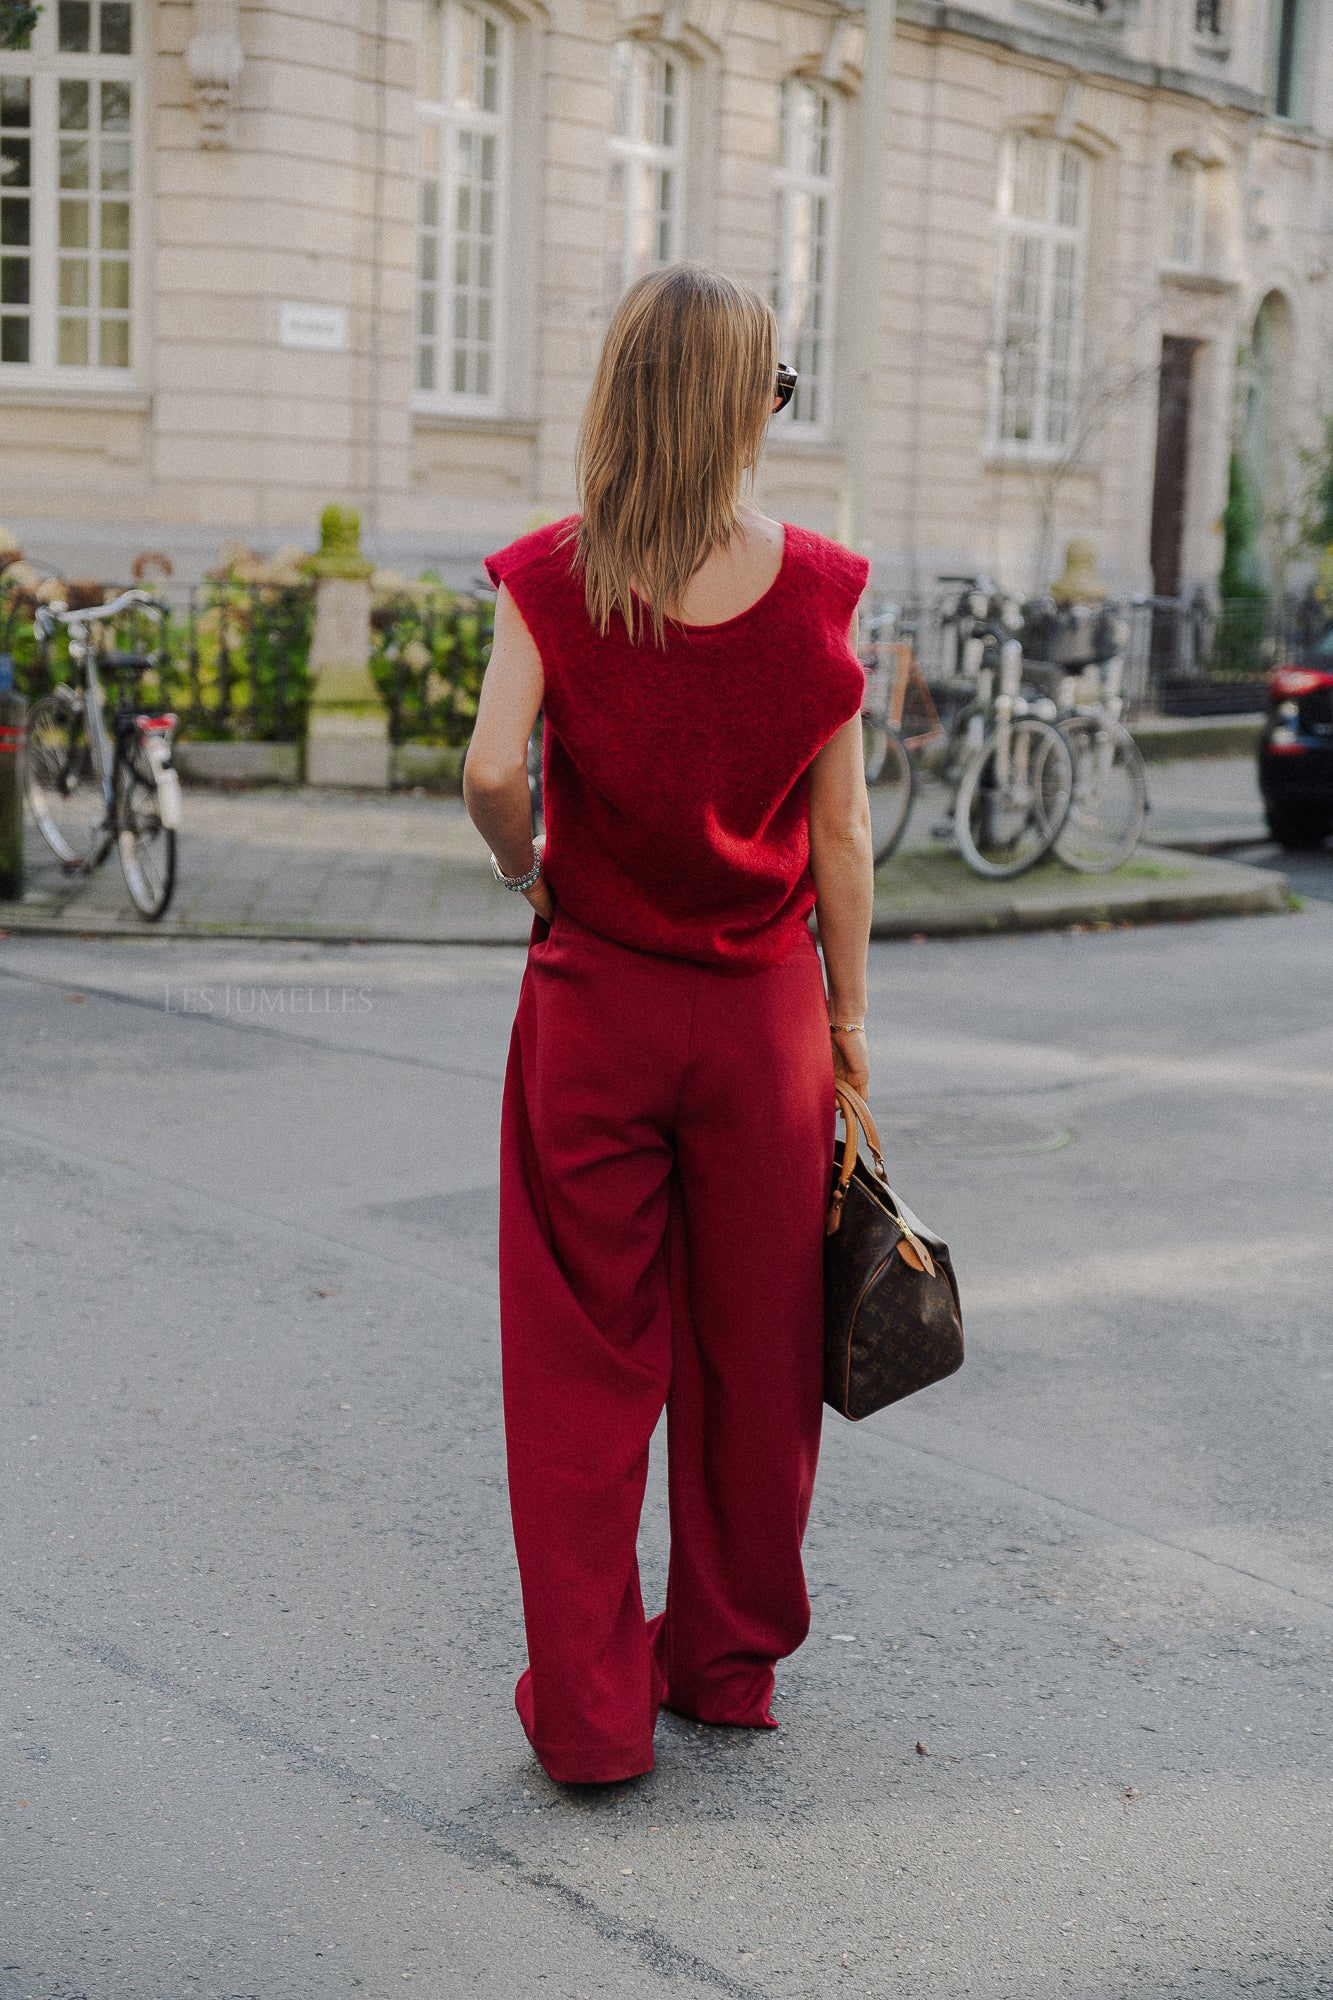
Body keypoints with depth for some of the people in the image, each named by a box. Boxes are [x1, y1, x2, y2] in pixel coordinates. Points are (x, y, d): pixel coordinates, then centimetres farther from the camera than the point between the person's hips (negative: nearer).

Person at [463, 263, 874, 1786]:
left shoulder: (553, 579, -8)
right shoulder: (816, 587, -6)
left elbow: (492, 771, -19)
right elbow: (840, 833, -2)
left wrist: (522, 865, 2)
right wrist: (847, 1012, 7)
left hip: (594, 1004, -1)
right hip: (764, 1013, 1)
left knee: (585, 1360, 9)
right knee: (750, 1348, 15)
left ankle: (588, 1705, 13)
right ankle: (728, 1660, 31)